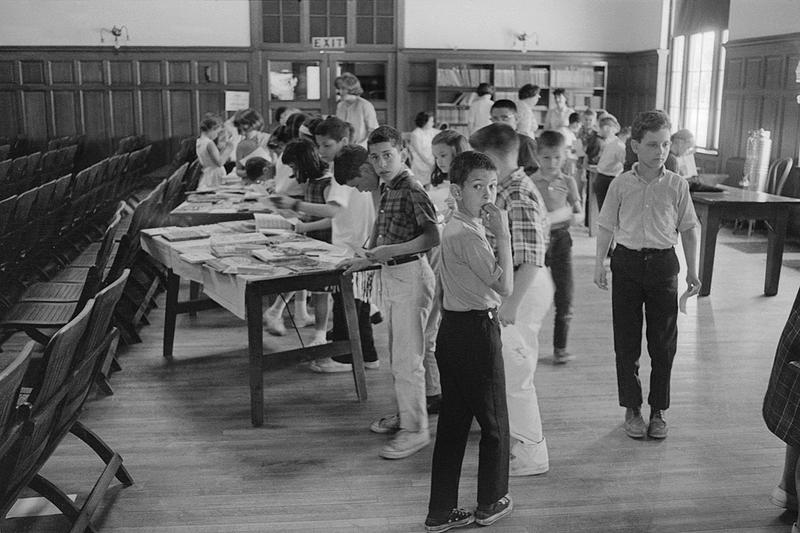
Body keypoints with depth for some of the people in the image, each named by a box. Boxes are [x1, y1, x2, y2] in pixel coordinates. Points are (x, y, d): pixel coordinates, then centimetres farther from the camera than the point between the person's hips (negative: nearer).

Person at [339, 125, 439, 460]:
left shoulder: (412, 191, -16)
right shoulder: (387, 190, 11)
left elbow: (432, 236, -27)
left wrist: (389, 251, -30)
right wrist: (367, 259, 22)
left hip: (411, 275, -9)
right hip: (390, 275, 10)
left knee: (407, 358, -6)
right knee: (396, 354, 18)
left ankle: (415, 430, 3)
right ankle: (404, 414, 31)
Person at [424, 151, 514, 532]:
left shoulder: (453, 228, 11)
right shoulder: (468, 236, -20)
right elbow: (504, 285, -22)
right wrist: (503, 235, -21)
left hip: (453, 328, 10)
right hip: (476, 331, -9)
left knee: (453, 422, 13)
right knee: (494, 420, 9)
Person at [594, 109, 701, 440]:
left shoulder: (677, 186, -1)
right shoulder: (621, 185, -1)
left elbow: (688, 230, 6)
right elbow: (606, 226, 6)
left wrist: (692, 270, 5)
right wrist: (599, 264, 1)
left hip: (663, 264, 0)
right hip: (627, 262, 0)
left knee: (664, 343, 5)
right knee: (626, 342, 6)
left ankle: (658, 410, 21)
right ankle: (632, 409, 20)